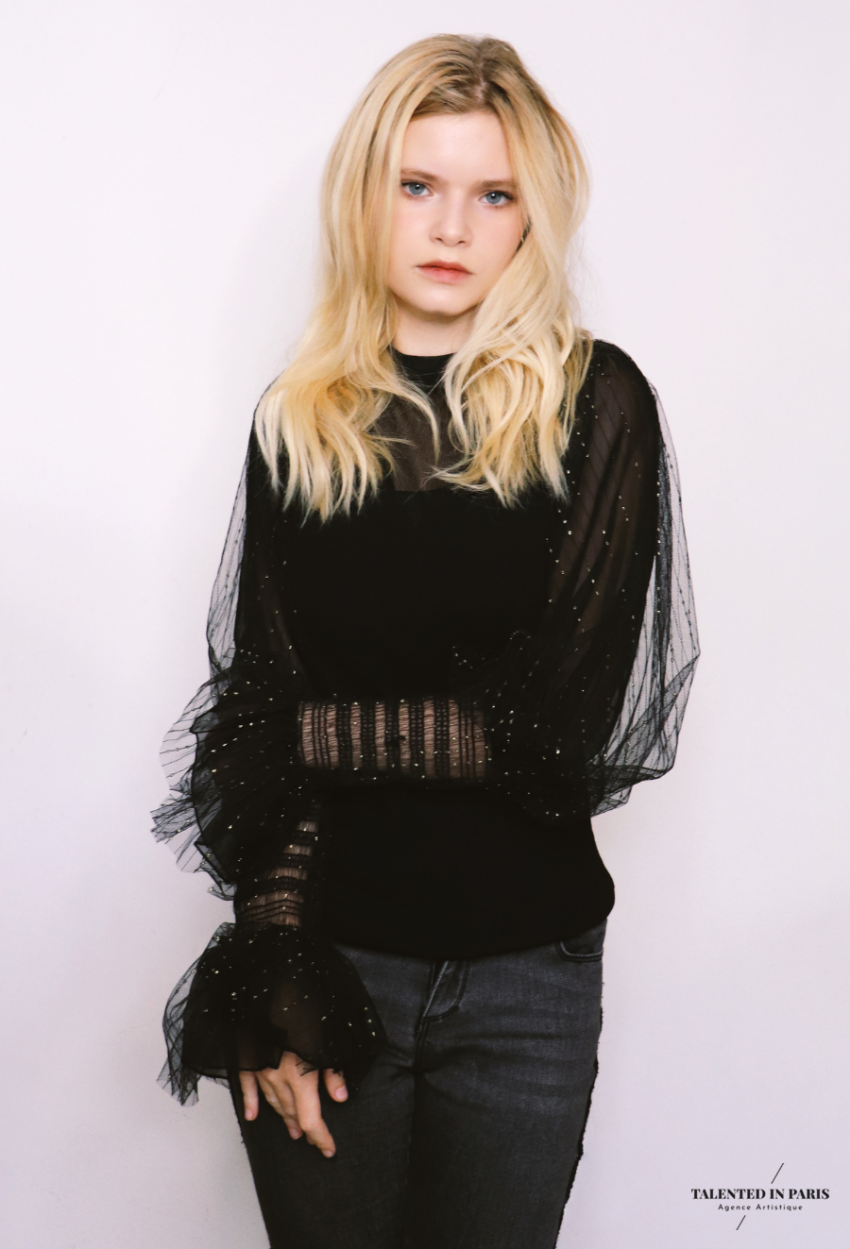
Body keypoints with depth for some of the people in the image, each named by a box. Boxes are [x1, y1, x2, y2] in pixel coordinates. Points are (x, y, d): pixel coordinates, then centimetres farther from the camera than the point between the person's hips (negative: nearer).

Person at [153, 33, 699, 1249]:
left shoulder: (598, 402, -5)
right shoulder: (298, 420, 2)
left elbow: (559, 728, -12)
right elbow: (263, 710, -3)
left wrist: (311, 728, -10)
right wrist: (273, 974, -10)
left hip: (525, 974, -1)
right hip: (332, 943, 1)